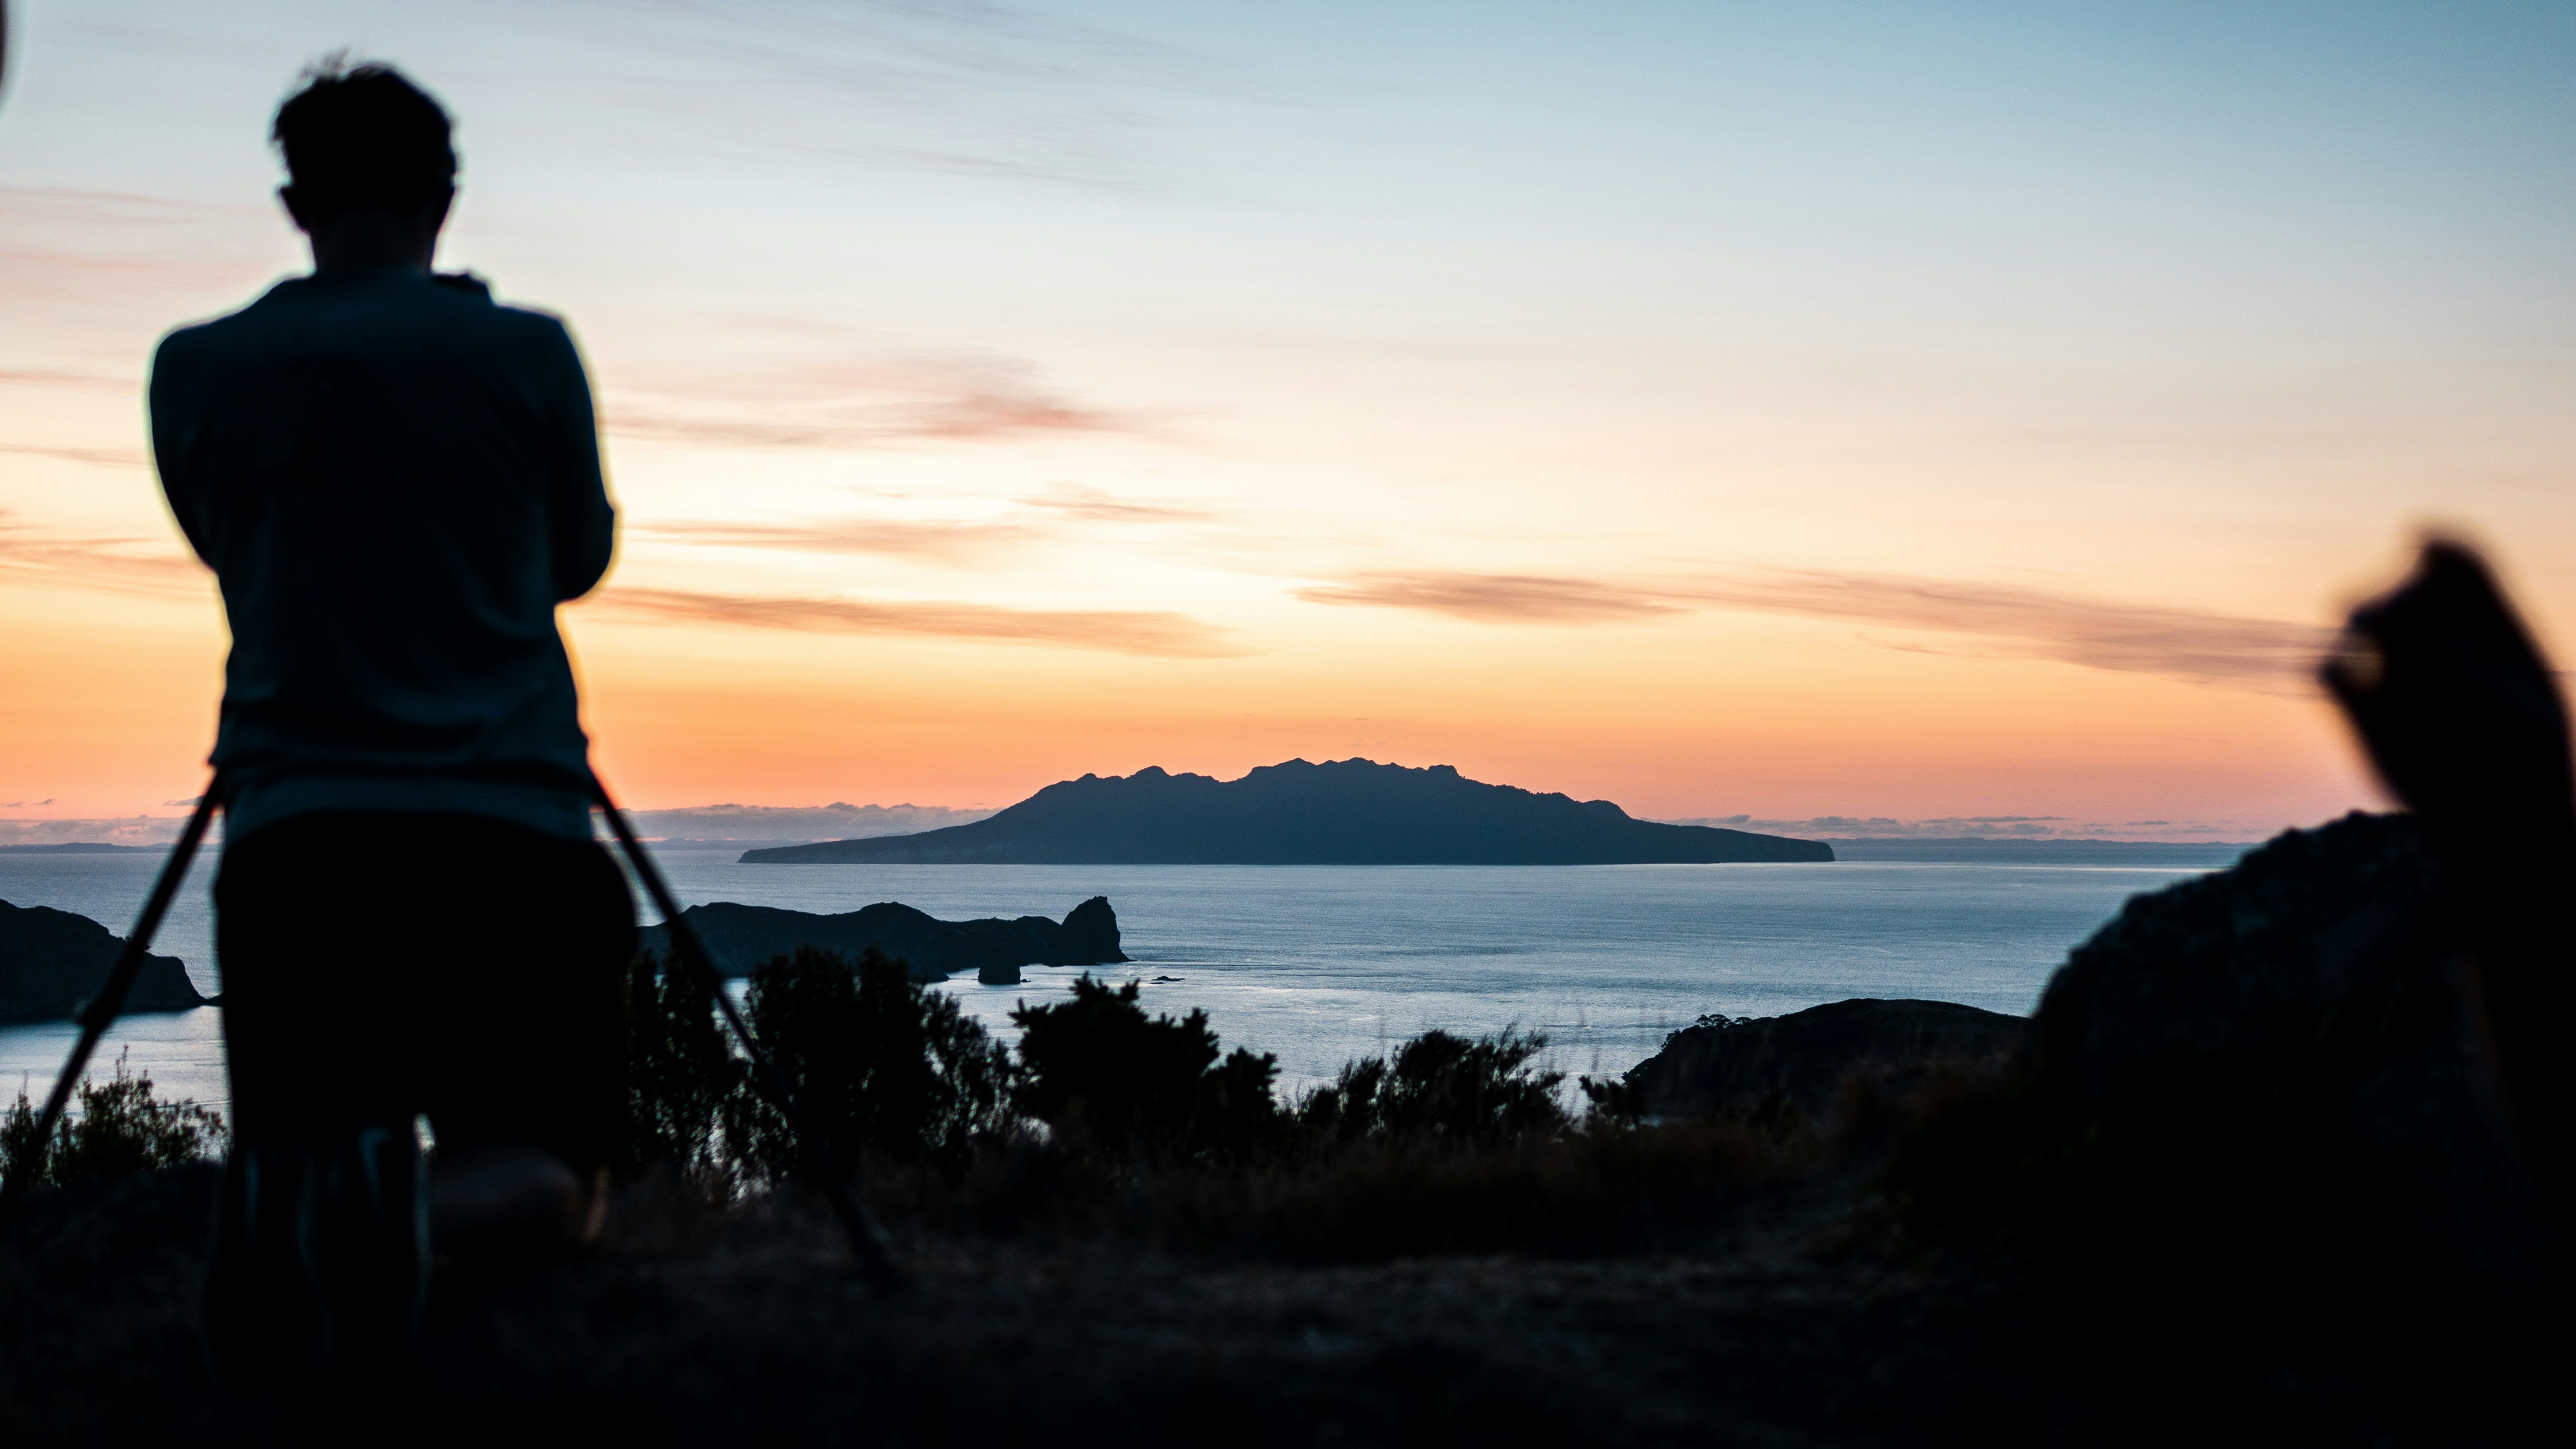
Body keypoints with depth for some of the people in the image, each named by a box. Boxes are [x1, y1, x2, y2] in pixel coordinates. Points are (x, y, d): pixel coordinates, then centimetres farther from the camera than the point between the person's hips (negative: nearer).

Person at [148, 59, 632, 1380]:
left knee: (289, 1143, 15)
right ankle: (421, 1203, -27)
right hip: (511, 827, -1)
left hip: (293, 835, 2)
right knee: (544, 1179, 8)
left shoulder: (196, 371, 6)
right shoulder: (527, 355, 1)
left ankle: (298, 1190, -21)